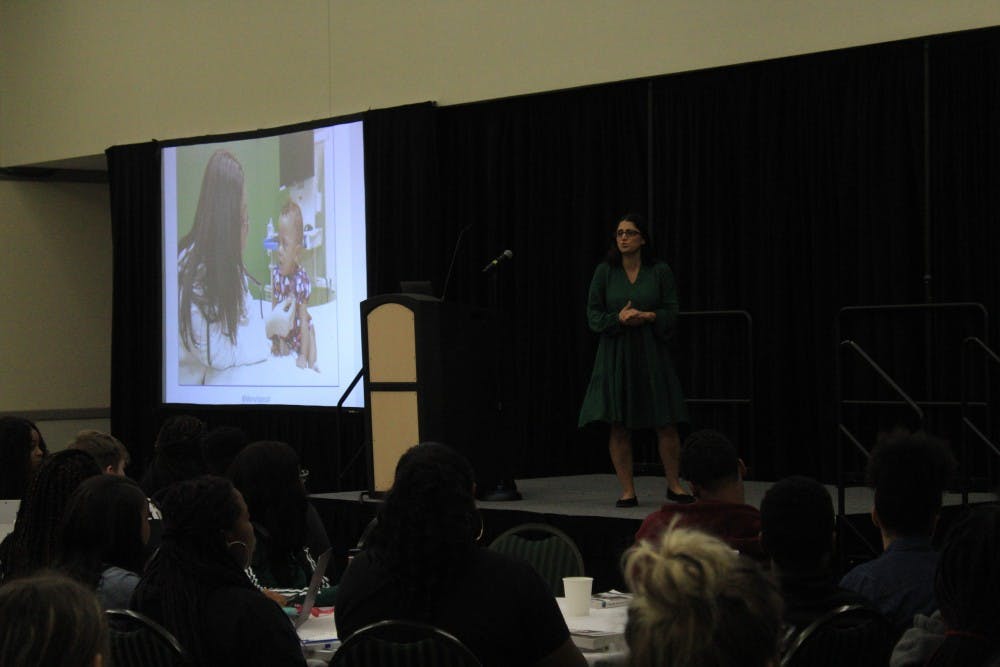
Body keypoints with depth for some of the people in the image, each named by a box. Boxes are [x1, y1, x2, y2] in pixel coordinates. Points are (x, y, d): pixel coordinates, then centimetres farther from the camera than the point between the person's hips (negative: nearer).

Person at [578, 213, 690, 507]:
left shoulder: (660, 271, 2)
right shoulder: (605, 271, 3)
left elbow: (672, 313, 2)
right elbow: (593, 314, 3)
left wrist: (647, 317, -16)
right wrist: (618, 319, -15)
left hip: (652, 353, 0)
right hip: (616, 354, 0)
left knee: (666, 423, -1)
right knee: (619, 425, -1)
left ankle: (674, 485, 14)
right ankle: (627, 490, 7)